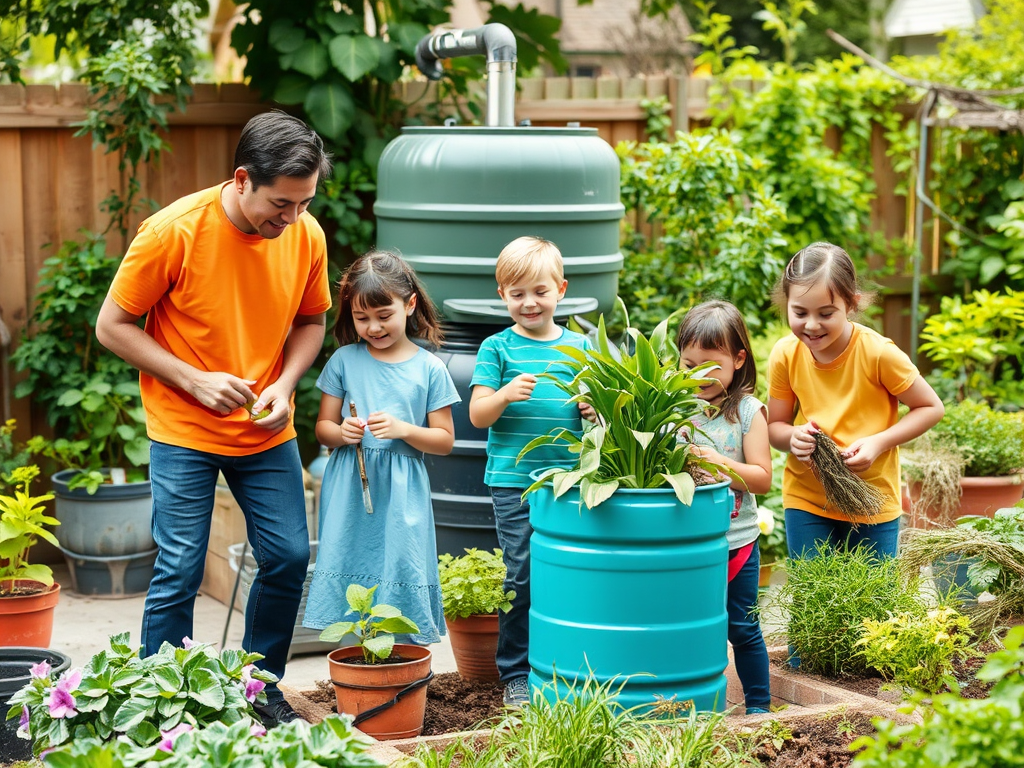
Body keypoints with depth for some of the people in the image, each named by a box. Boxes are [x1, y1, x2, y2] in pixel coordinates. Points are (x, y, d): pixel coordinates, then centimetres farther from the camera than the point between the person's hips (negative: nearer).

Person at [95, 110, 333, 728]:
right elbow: (112, 325, -11)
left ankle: (261, 687, 25)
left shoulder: (307, 236, -7)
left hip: (267, 433, 4)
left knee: (289, 558, 4)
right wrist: (194, 380, -18)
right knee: (179, 574, -3)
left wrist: (284, 383, -8)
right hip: (184, 433, -4)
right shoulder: (174, 231, -19)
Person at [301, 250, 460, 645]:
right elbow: (322, 427, 10)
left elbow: (444, 441, 4)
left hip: (402, 495, -1)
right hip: (349, 493, 1)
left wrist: (403, 429, -13)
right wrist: (342, 433, -12)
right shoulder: (344, 361, 6)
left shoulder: (428, 368, 2)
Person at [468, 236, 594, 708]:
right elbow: (478, 415, 0)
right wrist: (505, 394, -20)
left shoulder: (578, 345, 10)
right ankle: (516, 673, 11)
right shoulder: (497, 348, 3)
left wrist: (596, 410, -6)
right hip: (514, 481, -2)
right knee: (521, 576, -1)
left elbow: (594, 405, 17)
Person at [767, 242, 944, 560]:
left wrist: (879, 442, -21)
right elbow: (775, 426, 3)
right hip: (806, 499, 2)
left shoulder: (879, 353, -19)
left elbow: (931, 408, -7)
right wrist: (792, 437, -21)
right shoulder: (785, 355, -10)